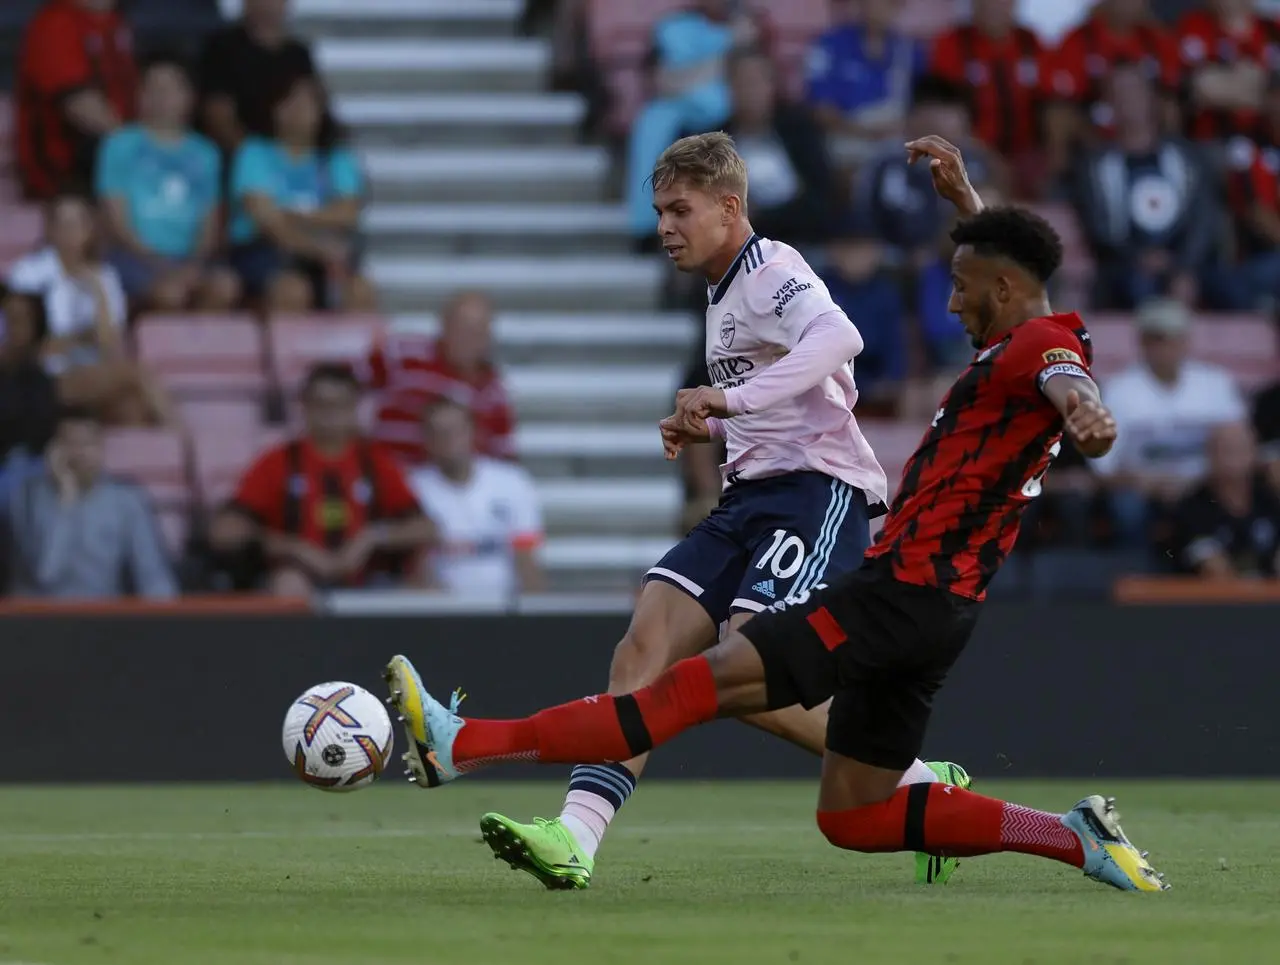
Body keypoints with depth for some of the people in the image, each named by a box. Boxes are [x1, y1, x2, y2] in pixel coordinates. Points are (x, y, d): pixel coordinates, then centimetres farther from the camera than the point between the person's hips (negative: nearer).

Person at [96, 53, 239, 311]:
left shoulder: (203, 155, 18)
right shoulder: (120, 147, 7)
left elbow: (210, 222, 13)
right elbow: (116, 221, 1)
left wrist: (195, 263, -8)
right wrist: (156, 262, -12)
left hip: (190, 260, 3)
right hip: (136, 258, -3)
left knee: (226, 286, -30)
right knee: (171, 292, -36)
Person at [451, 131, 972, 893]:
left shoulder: (771, 273, -8)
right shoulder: (725, 292, 22)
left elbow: (838, 338, -31)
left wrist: (733, 399, -39)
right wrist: (712, 429, 18)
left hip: (819, 489, -9)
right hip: (754, 494, 9)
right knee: (646, 645, -9)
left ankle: (927, 790, -4)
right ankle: (575, 842, -18)